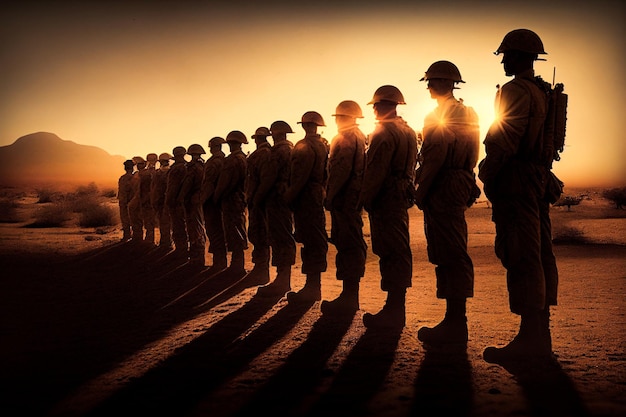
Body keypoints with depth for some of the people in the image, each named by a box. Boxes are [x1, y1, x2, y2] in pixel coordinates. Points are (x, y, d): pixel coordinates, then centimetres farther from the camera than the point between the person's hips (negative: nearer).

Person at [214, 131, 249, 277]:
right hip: (241, 200, 9)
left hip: (231, 201, -9)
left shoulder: (231, 160, -17)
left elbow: (223, 183, -17)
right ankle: (237, 265, 22)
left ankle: (237, 268, 0)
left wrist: (216, 198, -3)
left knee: (235, 236, -4)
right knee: (238, 236, 15)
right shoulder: (245, 158, 10)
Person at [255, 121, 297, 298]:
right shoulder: (292, 149, 17)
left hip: (277, 198, -10)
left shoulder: (278, 150, -12)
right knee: (284, 238, 13)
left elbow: (270, 177, -17)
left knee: (280, 239, -9)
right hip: (287, 196, 10)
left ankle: (282, 281, -7)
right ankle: (284, 278, 19)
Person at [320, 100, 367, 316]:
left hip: (344, 199, -10)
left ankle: (349, 299, -7)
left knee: (348, 245, -9)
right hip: (353, 198, 10)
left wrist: (330, 195, -17)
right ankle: (350, 296, 17)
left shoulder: (346, 137, -11)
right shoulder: (359, 136, 21)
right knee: (350, 244, 11)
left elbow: (342, 170, -21)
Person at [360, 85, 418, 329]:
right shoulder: (409, 132, 18)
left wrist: (365, 199, -13)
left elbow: (375, 171, -18)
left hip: (386, 198, -10)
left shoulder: (384, 132, -13)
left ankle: (393, 313, -4)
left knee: (391, 253, -8)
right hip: (401, 197, 10)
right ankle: (395, 309, 19)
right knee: (398, 251, 12)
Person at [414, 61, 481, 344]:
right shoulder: (467, 113, 20)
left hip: (443, 188, -10)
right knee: (453, 255, 11)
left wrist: (421, 189, -12)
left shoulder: (441, 114, -10)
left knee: (450, 256, -9)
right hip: (460, 186, 10)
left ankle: (455, 324, -7)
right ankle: (455, 321, 16)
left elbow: (437, 155, -19)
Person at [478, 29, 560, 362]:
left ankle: (529, 338, -9)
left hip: (515, 181, -10)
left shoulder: (515, 90, -9)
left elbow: (505, 140, -18)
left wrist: (486, 172, -8)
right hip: (539, 179, 10)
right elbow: (543, 142, 19)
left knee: (519, 256, -10)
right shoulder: (543, 93, 20)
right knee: (539, 254, 9)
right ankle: (540, 334, 14)